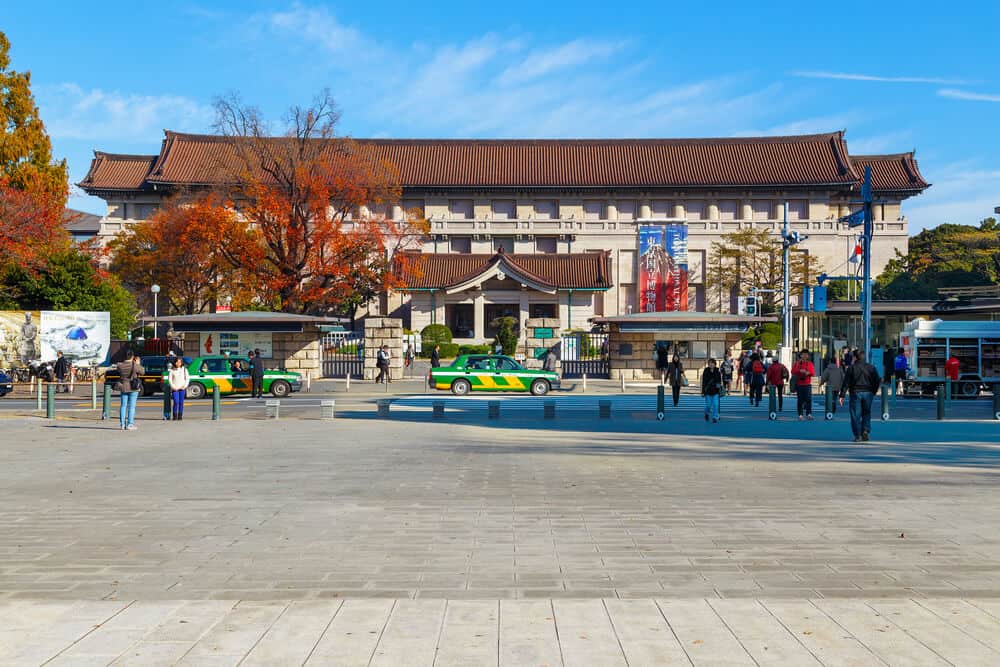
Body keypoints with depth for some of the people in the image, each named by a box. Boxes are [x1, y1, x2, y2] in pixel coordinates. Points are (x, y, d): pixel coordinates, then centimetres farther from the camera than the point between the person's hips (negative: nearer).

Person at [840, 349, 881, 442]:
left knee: (856, 415, 2)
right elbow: (877, 381, 6)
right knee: (866, 413, 16)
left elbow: (846, 382, -6)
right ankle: (866, 431, -2)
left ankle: (858, 436, 0)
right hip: (868, 393, 3)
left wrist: (842, 396, -5)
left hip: (855, 393, -2)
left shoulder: (852, 367, -3)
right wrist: (873, 392, 16)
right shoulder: (871, 367, 5)